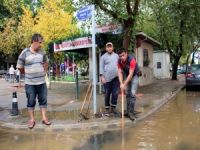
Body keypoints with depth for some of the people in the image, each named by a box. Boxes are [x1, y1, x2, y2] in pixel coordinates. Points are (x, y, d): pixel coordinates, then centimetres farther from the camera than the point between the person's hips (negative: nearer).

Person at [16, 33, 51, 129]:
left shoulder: (42, 52, 3)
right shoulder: (25, 53, -10)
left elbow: (46, 63, 22)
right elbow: (20, 67, 0)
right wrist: (28, 74, 9)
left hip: (42, 82, 4)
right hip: (30, 83, -3)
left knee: (43, 100, 9)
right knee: (31, 102, 7)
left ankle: (44, 118, 20)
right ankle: (32, 119, 21)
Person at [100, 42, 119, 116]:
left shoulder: (116, 56, 14)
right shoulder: (103, 57, 4)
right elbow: (101, 67, -2)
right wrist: (102, 77, -11)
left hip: (116, 77, 3)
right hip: (107, 78, -3)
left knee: (115, 93, 0)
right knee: (107, 94, 4)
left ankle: (113, 107, 15)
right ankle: (107, 108, 15)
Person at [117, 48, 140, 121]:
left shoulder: (132, 60, -32)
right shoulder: (119, 61, -16)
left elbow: (131, 74, -33)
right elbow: (119, 72, -19)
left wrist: (124, 84, -36)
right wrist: (121, 83, -33)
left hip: (134, 75, -5)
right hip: (126, 75, 5)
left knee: (132, 93, -15)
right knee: (127, 93, 8)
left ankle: (131, 112, -9)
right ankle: (128, 110, 20)